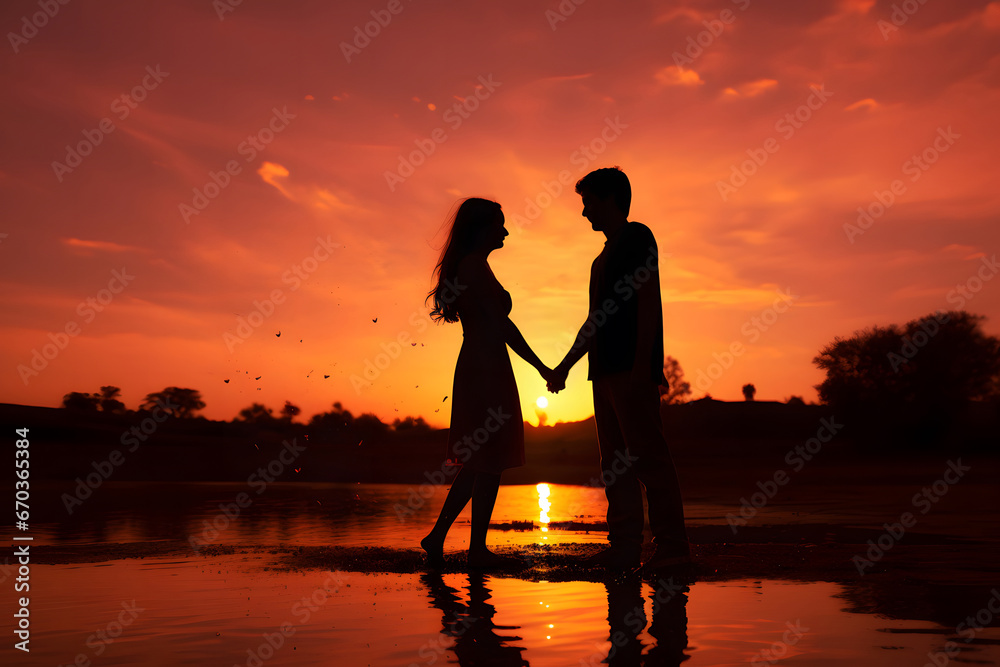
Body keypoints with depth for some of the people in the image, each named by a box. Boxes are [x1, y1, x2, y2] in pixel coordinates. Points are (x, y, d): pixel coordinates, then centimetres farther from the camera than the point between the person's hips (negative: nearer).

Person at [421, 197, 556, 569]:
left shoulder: (464, 267, 19)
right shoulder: (475, 266, -12)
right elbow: (501, 325, -16)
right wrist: (542, 367, -13)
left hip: (476, 368, 10)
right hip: (487, 371, -10)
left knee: (477, 463, 15)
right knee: (490, 463, -1)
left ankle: (437, 537, 18)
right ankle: (478, 549, 9)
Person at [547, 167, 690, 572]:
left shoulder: (637, 237, -1)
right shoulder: (605, 256, 24)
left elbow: (648, 300, -12)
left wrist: (642, 364, -20)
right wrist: (565, 366, 24)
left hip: (632, 368, -9)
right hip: (606, 370, 9)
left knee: (646, 452, -9)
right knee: (615, 459, 6)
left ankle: (672, 543, -4)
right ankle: (625, 546, 10)